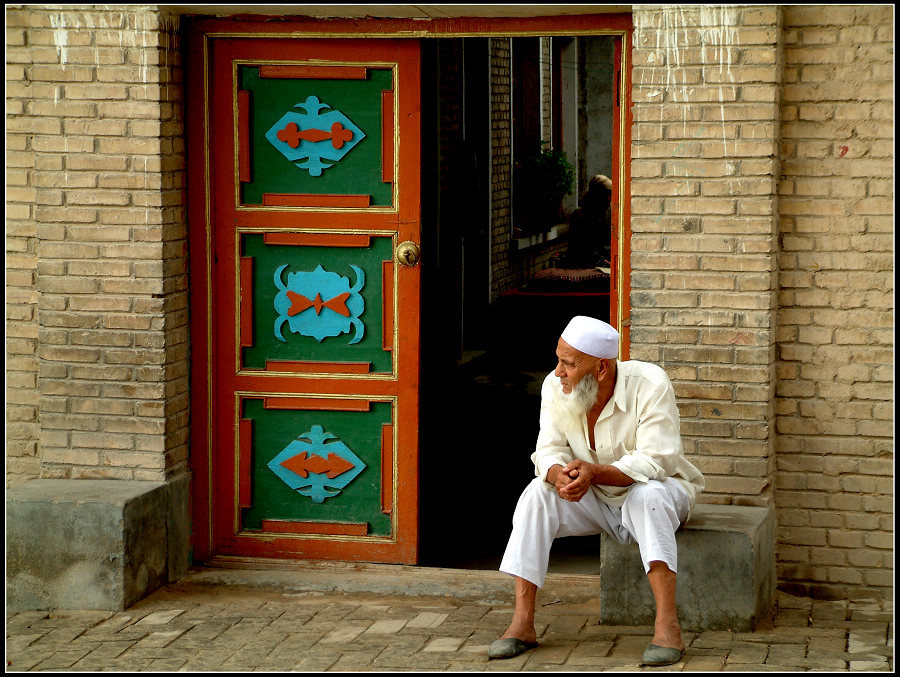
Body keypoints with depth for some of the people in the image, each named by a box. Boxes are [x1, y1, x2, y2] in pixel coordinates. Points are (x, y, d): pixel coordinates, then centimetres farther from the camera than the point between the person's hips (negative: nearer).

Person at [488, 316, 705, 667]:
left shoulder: (650, 385, -24)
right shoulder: (555, 387, -10)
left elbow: (654, 462, -30)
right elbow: (549, 451, -11)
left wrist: (594, 473, -44)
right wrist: (560, 475, -37)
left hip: (659, 489, -4)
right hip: (597, 503, 4)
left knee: (648, 494, -38)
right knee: (537, 493, -22)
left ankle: (667, 625, -41)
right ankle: (522, 624, -23)